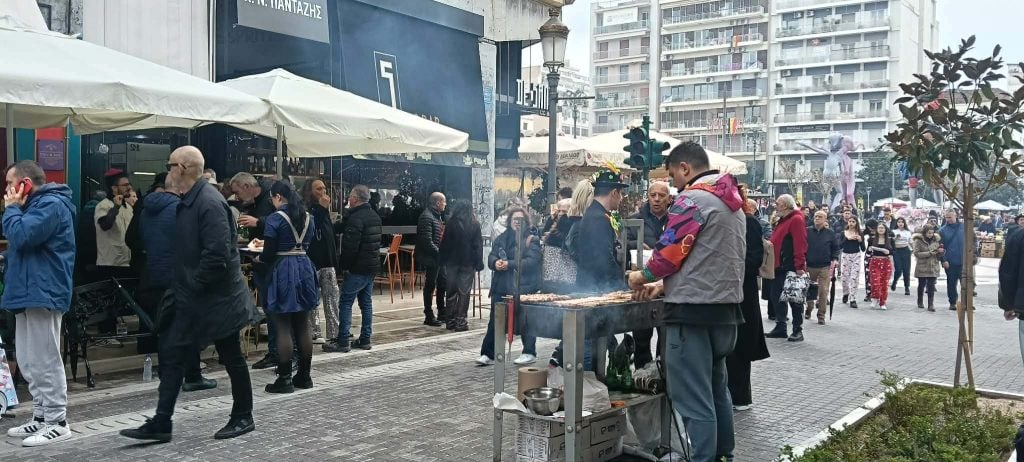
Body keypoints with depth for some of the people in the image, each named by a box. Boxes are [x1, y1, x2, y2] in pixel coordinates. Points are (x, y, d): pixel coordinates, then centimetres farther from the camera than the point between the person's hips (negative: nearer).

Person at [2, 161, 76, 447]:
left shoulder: (51, 204, -12)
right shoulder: (36, 205, 22)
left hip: (42, 294, -11)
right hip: (29, 293, 11)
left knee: (45, 361, -7)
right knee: (29, 362, 14)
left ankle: (57, 423, -1)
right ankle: (41, 416, 21)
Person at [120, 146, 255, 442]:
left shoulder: (209, 203, -21)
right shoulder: (188, 201, 11)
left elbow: (217, 255, -28)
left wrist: (195, 286, -18)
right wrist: (182, 287, 14)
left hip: (217, 297, -10)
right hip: (192, 298, 10)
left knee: (231, 357, 6)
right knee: (170, 354, 8)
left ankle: (243, 417, 22)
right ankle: (160, 424, 14)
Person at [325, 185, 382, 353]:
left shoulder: (356, 218, -18)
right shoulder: (375, 216, 13)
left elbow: (350, 246, -21)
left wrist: (344, 265, -11)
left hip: (357, 268, -9)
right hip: (372, 266, 9)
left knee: (346, 303, -4)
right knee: (366, 303, 13)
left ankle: (342, 341, -4)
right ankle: (365, 339, 16)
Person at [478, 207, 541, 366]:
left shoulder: (531, 240, -2)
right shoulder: (501, 239, 15)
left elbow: (531, 261, -15)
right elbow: (491, 257, 9)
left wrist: (509, 264, -21)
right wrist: (496, 262, -15)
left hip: (523, 288, -5)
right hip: (501, 287, 5)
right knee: (495, 322, 6)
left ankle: (529, 353, 17)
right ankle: (488, 354, 12)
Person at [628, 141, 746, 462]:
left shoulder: (693, 198, -12)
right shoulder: (733, 202, 17)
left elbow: (670, 252, -14)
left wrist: (643, 276, 4)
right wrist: (665, 284, 18)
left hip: (694, 309, -10)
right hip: (725, 305, 10)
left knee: (693, 397, -5)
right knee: (716, 388, 19)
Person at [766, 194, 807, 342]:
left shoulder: (796, 220, -11)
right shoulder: (783, 220, 19)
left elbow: (800, 245, -19)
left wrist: (799, 266, -24)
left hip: (790, 267, -10)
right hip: (779, 266, 10)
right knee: (776, 297, 10)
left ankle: (798, 330, 6)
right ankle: (780, 328, 18)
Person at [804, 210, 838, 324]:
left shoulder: (830, 233, 4)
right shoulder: (807, 231, 3)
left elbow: (836, 248, 10)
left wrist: (835, 259, -4)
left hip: (825, 267, -1)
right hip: (809, 266, 1)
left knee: (823, 291, -5)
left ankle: (821, 315, 2)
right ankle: (808, 310, 30)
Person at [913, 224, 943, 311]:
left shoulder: (935, 240, 8)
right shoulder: (918, 241, -4)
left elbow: (939, 255, 13)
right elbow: (916, 253, -13)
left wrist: (941, 251, -10)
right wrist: (929, 253, -20)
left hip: (933, 267, 2)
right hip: (922, 267, -2)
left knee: (931, 287, -4)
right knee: (921, 285, 11)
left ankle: (931, 304, -4)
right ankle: (920, 302, 27)